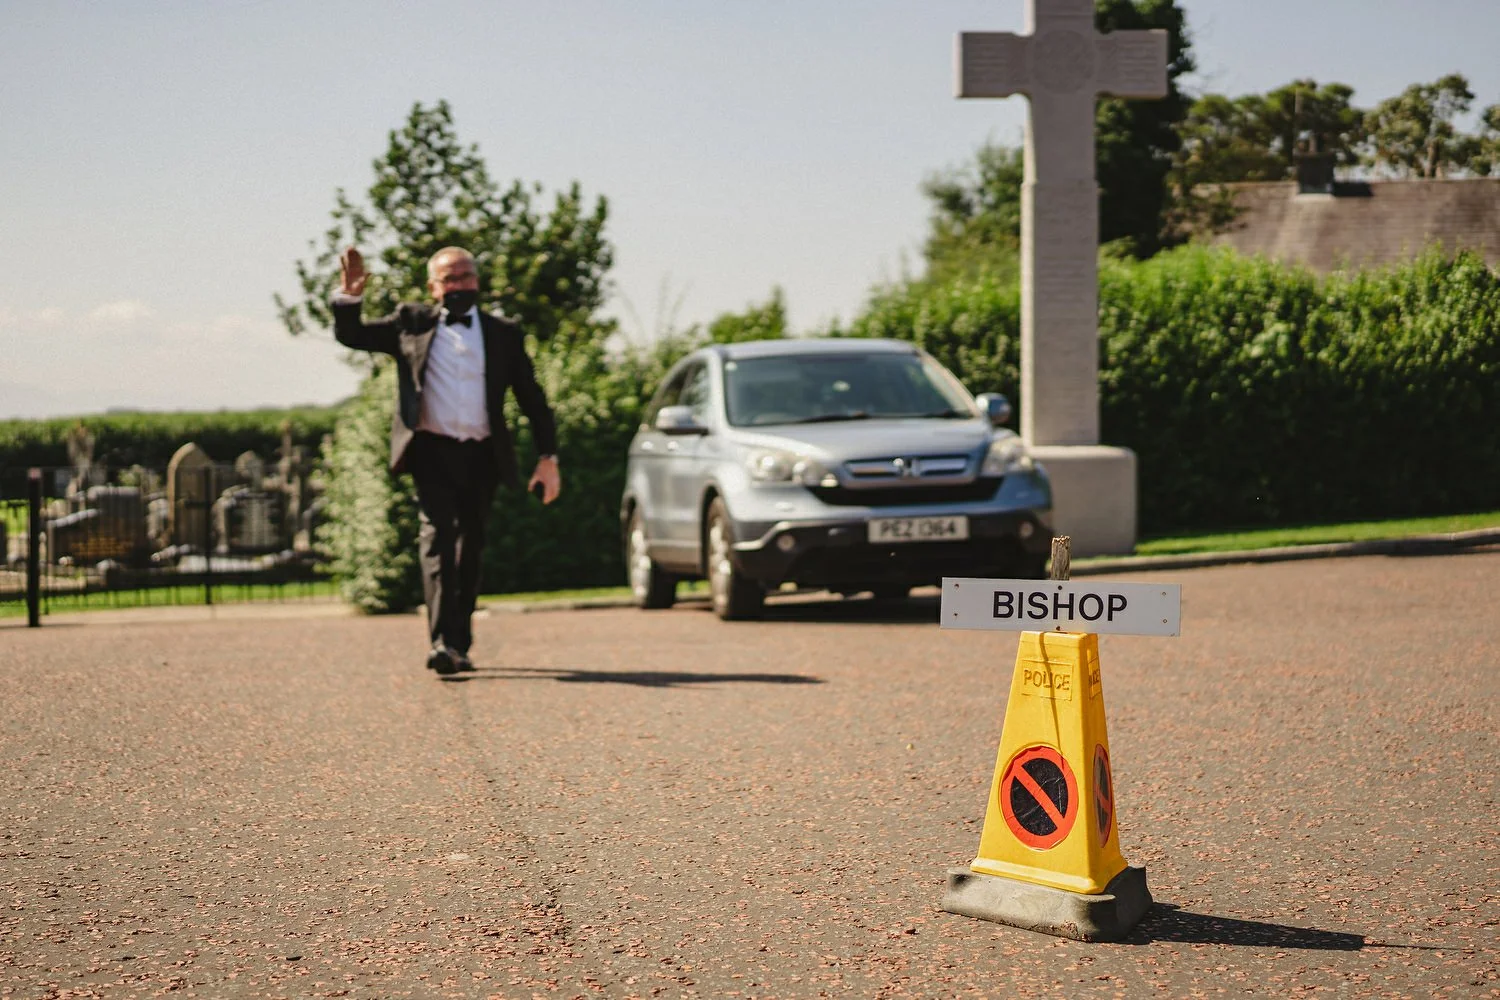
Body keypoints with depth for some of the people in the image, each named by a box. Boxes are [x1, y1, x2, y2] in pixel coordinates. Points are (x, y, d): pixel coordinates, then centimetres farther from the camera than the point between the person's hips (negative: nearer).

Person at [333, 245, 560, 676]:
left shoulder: (503, 333, 11)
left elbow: (532, 398, 12)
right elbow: (350, 335, 14)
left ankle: (460, 643, 20)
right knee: (437, 535, -17)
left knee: (470, 547, 9)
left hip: (481, 456, 2)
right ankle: (441, 641, -26)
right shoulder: (412, 323, 10)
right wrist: (350, 295, -6)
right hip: (431, 450, -2)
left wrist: (548, 457, 4)